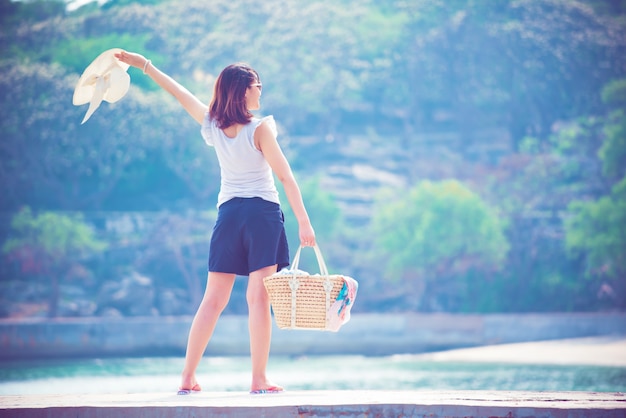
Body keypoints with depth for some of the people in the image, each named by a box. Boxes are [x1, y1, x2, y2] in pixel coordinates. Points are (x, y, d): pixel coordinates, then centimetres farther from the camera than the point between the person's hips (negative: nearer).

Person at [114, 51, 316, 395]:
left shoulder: (212, 126, 2)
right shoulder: (260, 129, -11)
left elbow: (177, 91, 14)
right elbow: (285, 177, -13)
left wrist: (143, 64, 25)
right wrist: (304, 223, -12)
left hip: (228, 213, 5)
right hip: (263, 213, -5)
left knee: (212, 301, 8)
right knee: (259, 298, -6)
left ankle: (187, 378, 7)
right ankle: (259, 380, -8)